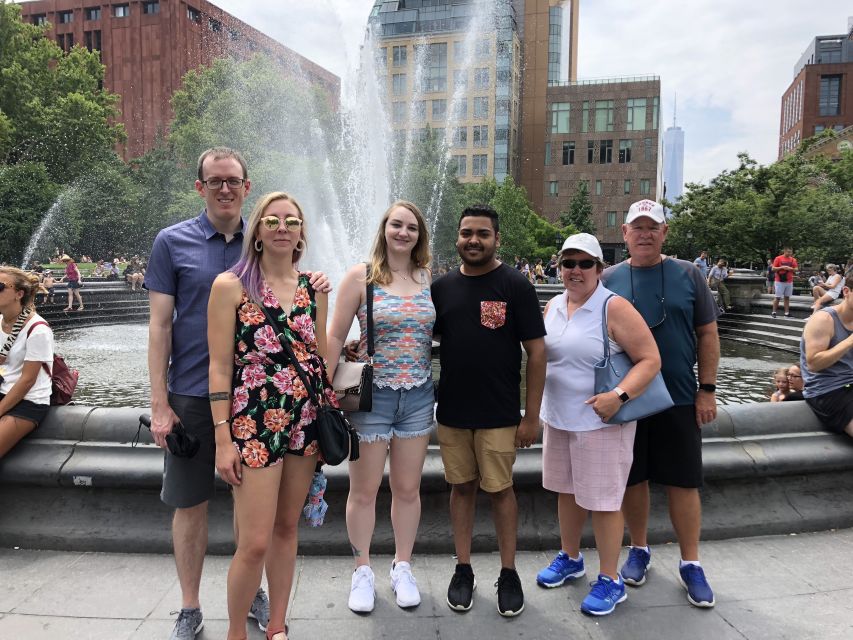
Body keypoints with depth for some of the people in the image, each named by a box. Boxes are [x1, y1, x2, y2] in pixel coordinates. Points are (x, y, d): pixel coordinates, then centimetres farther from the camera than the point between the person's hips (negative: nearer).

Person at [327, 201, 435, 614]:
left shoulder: (429, 279, 5)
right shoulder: (361, 276, -4)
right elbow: (336, 336, -4)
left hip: (418, 397, 3)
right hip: (372, 395, -3)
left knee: (408, 489, 13)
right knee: (364, 491, 9)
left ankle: (402, 567, 32)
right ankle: (362, 571, 29)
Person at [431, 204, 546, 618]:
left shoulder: (516, 286, -6)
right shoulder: (442, 287, 5)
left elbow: (536, 351, -6)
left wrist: (532, 415, -8)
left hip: (499, 414, -3)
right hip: (451, 412, 3)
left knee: (500, 490, 6)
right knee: (461, 487, 12)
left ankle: (508, 573, 25)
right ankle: (463, 569, 28)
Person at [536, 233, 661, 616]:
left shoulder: (614, 307, -14)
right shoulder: (553, 306, 6)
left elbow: (650, 359, -15)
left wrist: (619, 396, -28)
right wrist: (543, 408, 9)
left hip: (600, 421, -6)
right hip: (557, 418, 7)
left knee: (602, 499, 3)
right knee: (566, 489, 19)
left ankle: (610, 581, 20)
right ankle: (570, 558, 39)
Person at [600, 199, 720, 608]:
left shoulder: (687, 275, 2)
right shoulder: (609, 279, 2)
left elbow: (707, 333, 3)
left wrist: (707, 389, -2)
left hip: (680, 400, 0)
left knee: (684, 482, 6)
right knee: (633, 479, 11)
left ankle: (691, 564, 22)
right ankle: (638, 550, 31)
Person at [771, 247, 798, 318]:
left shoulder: (793, 260, 9)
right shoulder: (778, 258, -3)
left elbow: (796, 269, 11)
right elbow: (773, 268, -5)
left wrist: (791, 268, -10)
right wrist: (782, 267, -18)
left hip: (789, 282, 4)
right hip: (780, 281, -4)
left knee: (787, 297, 6)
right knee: (777, 297, -3)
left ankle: (787, 313, 8)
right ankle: (773, 312, 2)